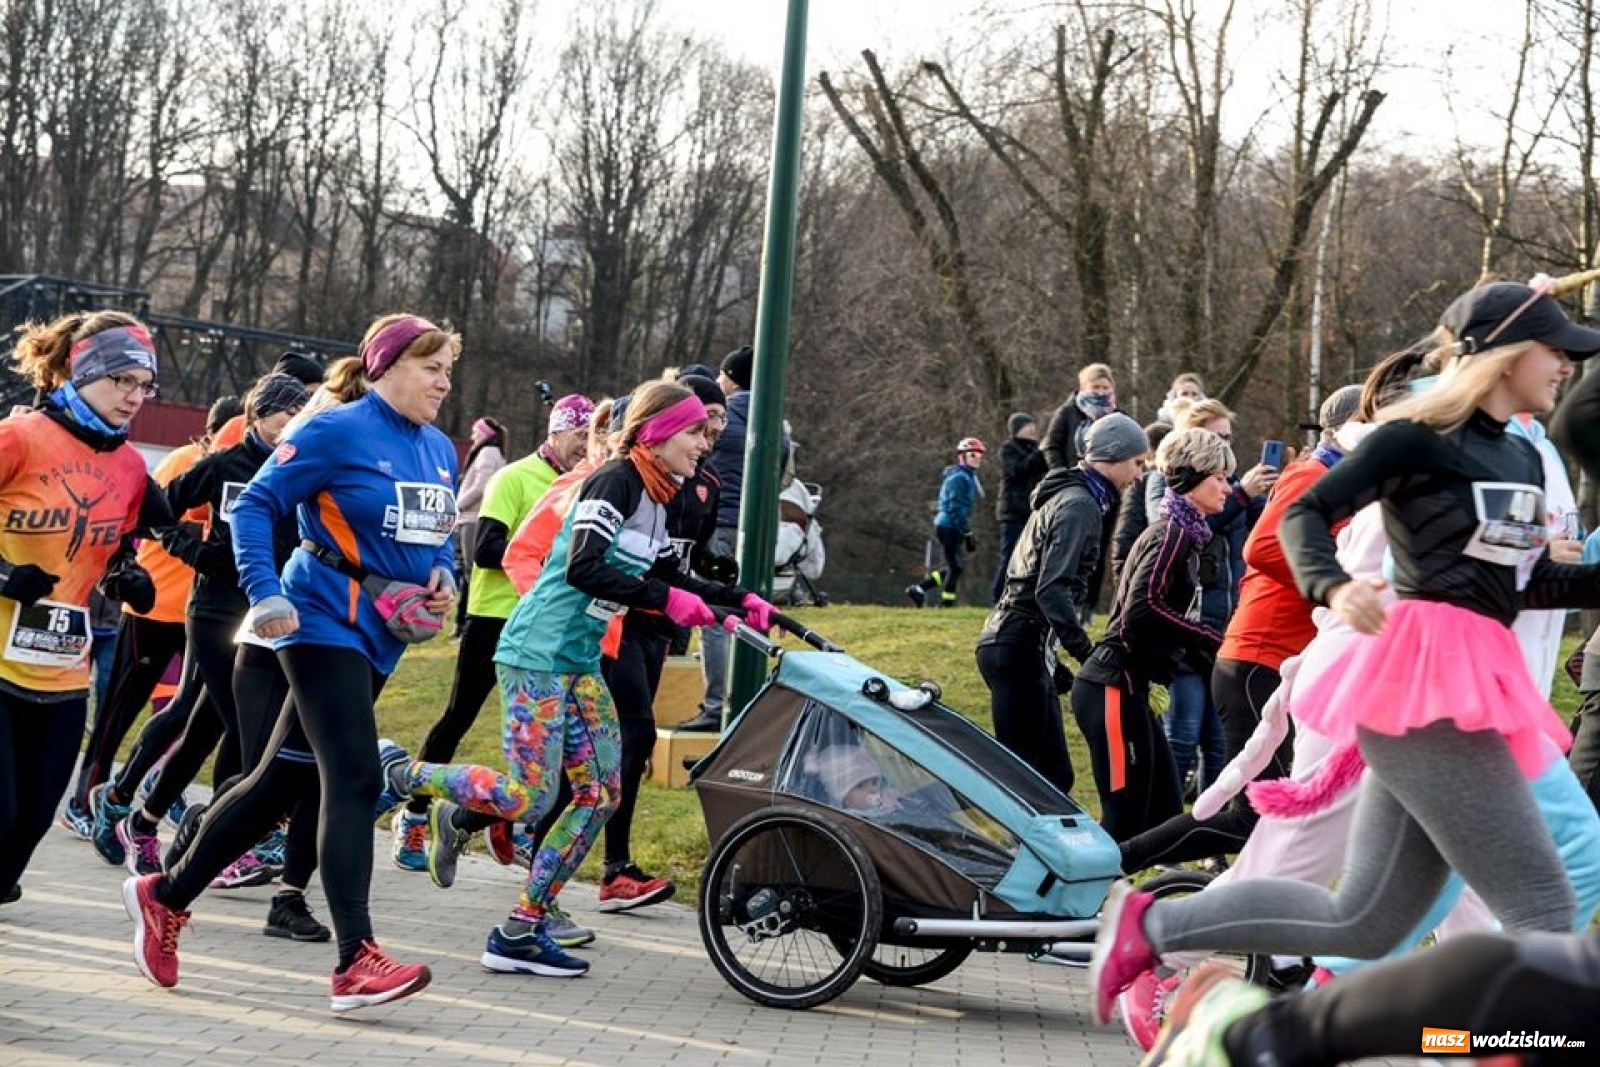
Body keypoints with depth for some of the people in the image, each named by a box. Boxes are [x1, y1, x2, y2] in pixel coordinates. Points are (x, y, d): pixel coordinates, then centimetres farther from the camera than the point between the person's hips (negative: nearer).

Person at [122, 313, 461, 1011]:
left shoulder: (439, 450, 12)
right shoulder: (337, 432, -10)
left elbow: (438, 535, 23)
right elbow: (255, 506, -11)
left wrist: (443, 579, 1)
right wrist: (267, 592, -21)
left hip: (380, 638, 8)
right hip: (326, 625, -8)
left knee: (280, 779, 12)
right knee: (354, 778, -17)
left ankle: (165, 896, 27)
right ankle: (356, 963, -20)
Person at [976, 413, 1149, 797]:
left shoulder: (1068, 496, 20)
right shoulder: (1080, 505, -12)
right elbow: (1052, 590, -22)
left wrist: (1057, 654, 23)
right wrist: (1086, 652, -27)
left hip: (1014, 646, 10)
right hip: (1021, 647, -10)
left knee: (1055, 775, 11)